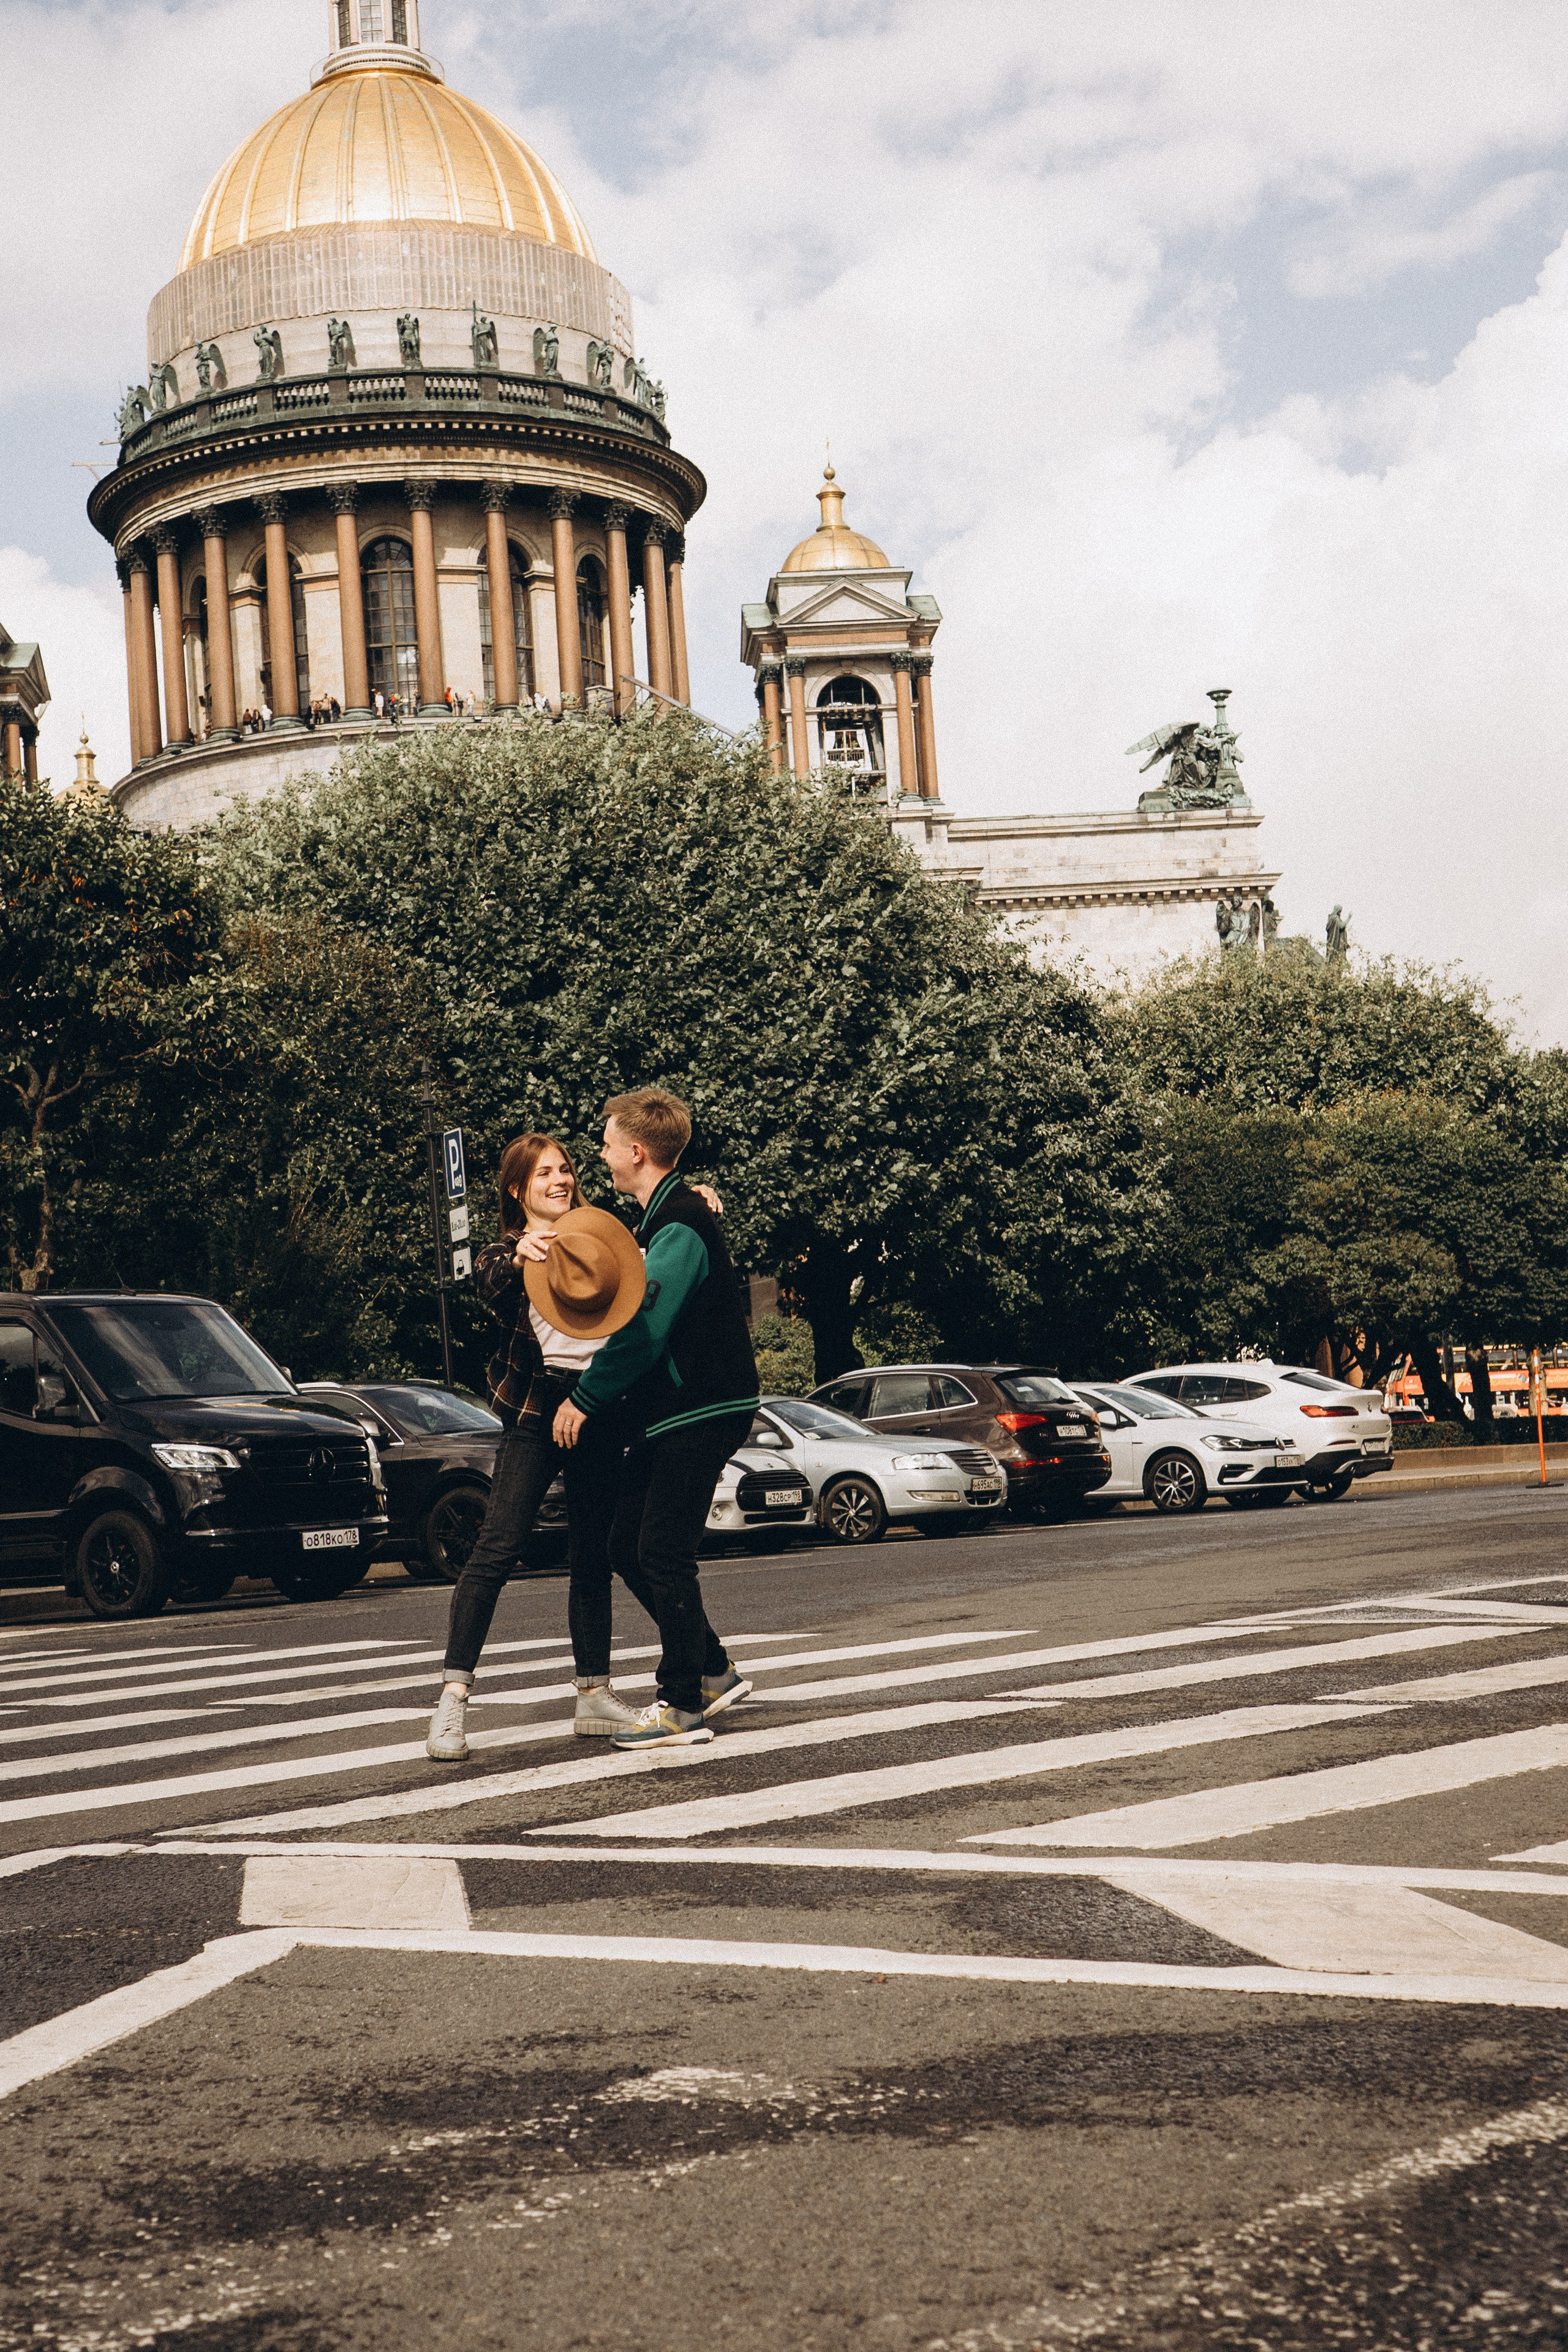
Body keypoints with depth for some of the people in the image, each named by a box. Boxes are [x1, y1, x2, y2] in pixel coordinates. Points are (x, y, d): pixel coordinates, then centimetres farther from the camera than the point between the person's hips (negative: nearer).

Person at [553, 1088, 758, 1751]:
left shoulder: (680, 1227, -17)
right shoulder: (662, 1217, 16)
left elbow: (645, 1332, -20)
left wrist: (585, 1399, -14)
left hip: (702, 1412, -10)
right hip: (668, 1412, 10)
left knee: (662, 1552, -7)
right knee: (628, 1546, 10)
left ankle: (684, 1707, 0)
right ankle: (713, 1671, 18)